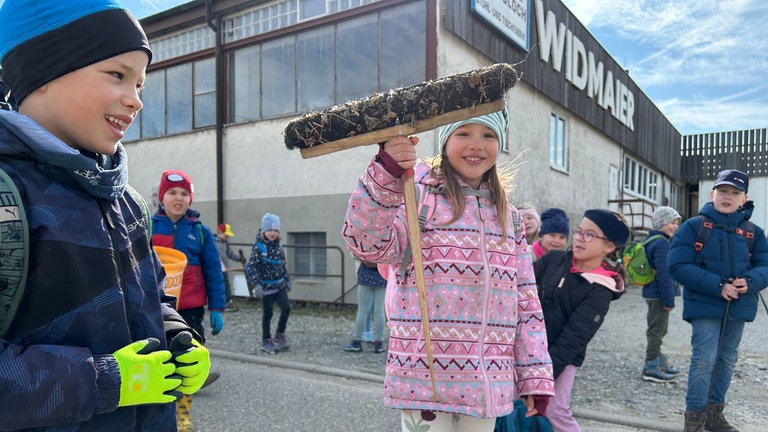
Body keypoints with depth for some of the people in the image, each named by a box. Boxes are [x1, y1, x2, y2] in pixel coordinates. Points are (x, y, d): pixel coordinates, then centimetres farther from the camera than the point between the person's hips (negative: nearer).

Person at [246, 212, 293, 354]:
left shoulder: (278, 245, 6)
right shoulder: (258, 247, -12)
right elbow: (251, 267, -14)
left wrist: (287, 280, 17)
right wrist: (256, 284, -20)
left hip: (280, 285, 5)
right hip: (266, 286, -5)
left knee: (286, 308, -4)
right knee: (268, 314, 4)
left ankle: (280, 334, 17)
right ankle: (266, 341, 20)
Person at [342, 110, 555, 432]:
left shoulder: (508, 217, 11)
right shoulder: (416, 193, -5)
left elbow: (527, 303, 11)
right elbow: (366, 243, -22)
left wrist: (536, 376, 8)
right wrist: (386, 175, -34)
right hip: (425, 378, -5)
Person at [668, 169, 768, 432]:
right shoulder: (693, 226, -7)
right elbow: (677, 266, -14)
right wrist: (717, 285, -22)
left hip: (738, 307, 5)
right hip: (705, 305, -5)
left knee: (727, 359, 14)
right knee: (704, 360, -7)